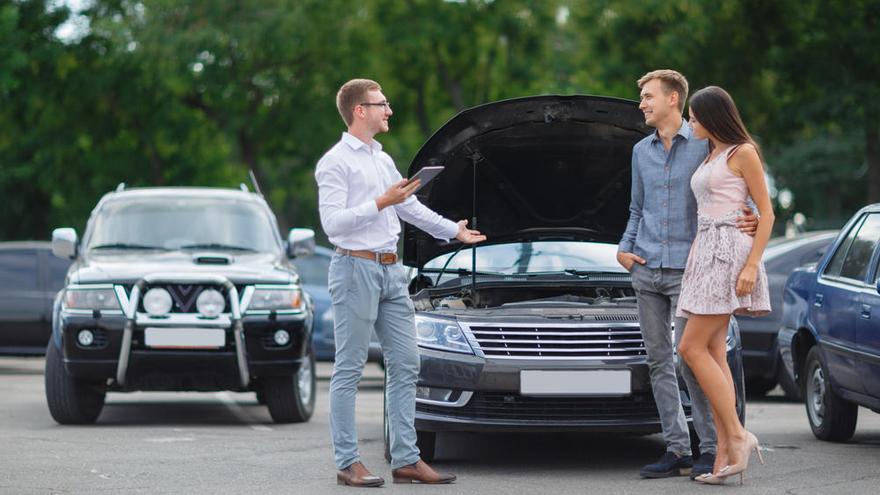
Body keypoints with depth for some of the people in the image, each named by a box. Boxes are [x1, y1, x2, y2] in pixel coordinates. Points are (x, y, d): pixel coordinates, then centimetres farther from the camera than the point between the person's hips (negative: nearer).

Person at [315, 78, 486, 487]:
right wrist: (380, 203, -20)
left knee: (405, 364, 6)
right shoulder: (336, 163, -9)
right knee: (349, 369, -4)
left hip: (391, 270, 9)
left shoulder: (383, 159, 18)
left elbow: (411, 207, 31)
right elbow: (332, 222, -18)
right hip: (356, 268, -9)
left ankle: (406, 460, 9)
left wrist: (453, 230, 39)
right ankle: (348, 464, -1)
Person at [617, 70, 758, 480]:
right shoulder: (641, 151, 16)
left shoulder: (703, 146, -2)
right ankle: (677, 449, 9)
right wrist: (625, 248, 9)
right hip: (646, 270, 6)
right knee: (658, 360, 5)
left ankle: (712, 448, -3)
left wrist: (748, 223, -20)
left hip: (687, 269, -6)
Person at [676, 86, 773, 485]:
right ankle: (727, 452, -1)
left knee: (692, 348, -14)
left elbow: (766, 213, -8)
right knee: (712, 354, 2)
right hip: (705, 252, 9)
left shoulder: (743, 153, -5)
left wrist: (752, 264, -17)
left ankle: (737, 436, -12)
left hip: (729, 251, -9)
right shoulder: (709, 158, 20)